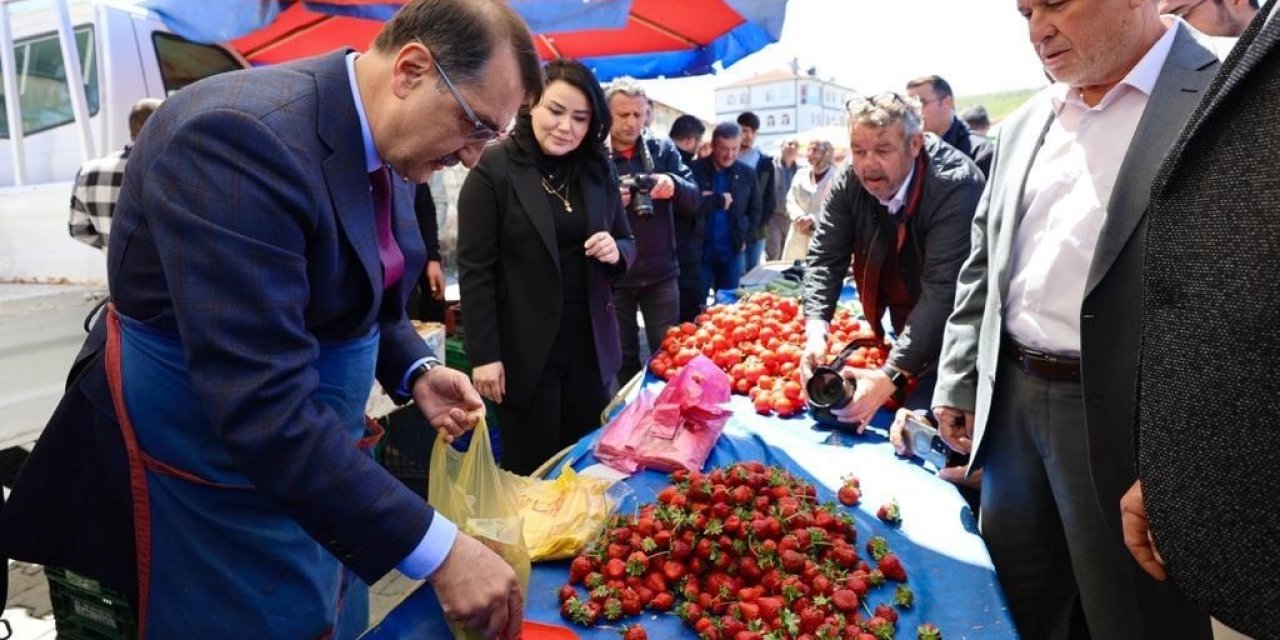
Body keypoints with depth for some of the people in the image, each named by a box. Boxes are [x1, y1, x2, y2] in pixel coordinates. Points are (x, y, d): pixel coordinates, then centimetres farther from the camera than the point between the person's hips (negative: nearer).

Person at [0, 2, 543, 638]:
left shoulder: (382, 139, -2)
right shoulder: (244, 136, -29)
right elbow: (262, 404, -34)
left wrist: (413, 369, -5)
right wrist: (435, 549, -32)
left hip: (317, 451, 8)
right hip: (206, 465, -7)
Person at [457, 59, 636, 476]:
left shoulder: (598, 170, 7)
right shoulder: (494, 170, -8)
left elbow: (628, 244, 15)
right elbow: (475, 270, -10)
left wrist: (615, 251, -9)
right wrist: (484, 355, -13)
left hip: (590, 347, 5)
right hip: (525, 351, -4)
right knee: (531, 474, 7)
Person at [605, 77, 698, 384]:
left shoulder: (663, 149, 3)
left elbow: (693, 200, 0)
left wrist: (674, 185, -21)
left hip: (661, 272, 1)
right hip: (613, 275, -1)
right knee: (624, 358, 11)